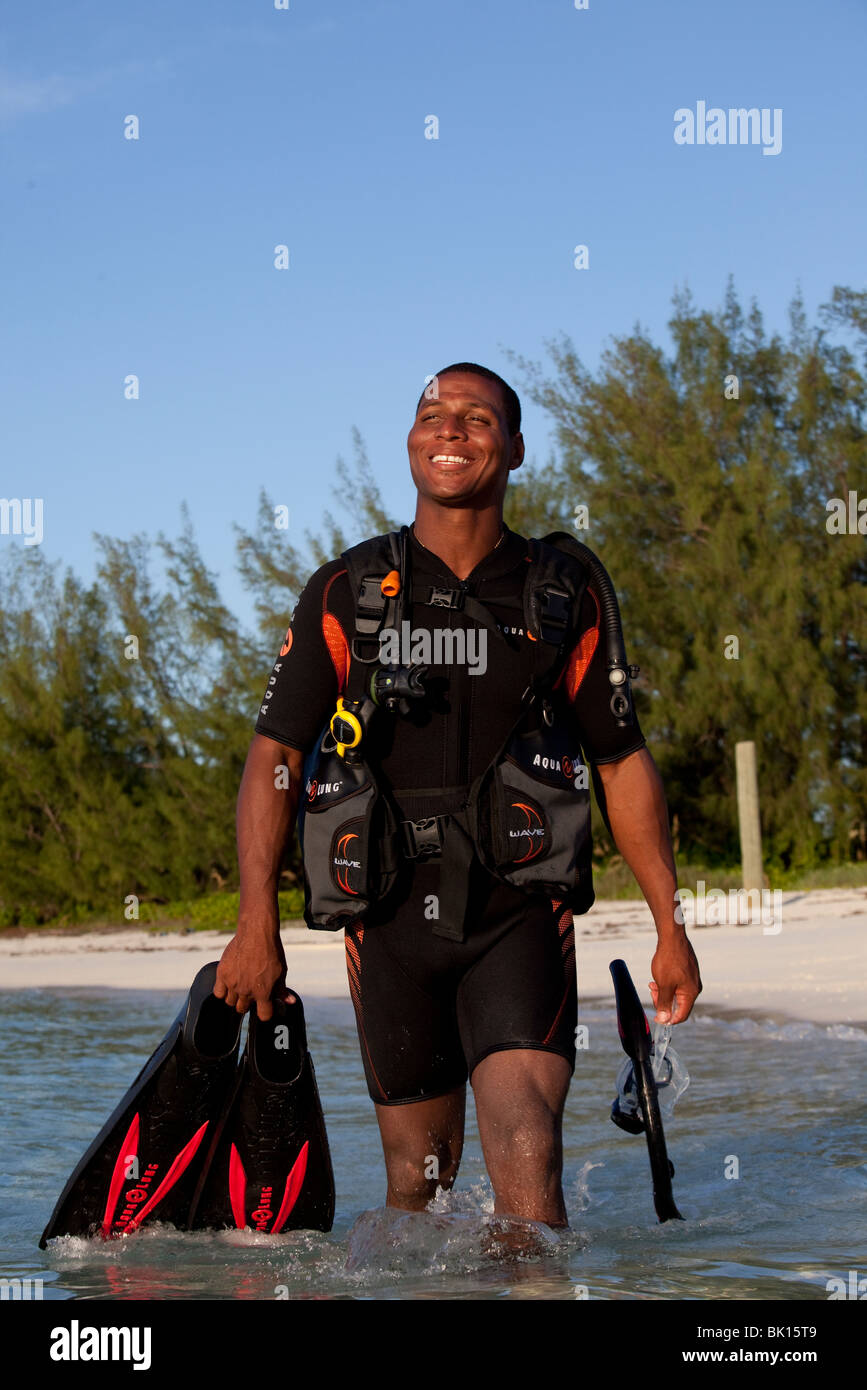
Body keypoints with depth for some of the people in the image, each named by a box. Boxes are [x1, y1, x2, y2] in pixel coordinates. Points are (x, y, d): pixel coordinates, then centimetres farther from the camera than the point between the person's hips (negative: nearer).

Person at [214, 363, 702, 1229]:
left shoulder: (564, 598, 3)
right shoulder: (346, 595, 2)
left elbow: (623, 765, 9)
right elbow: (275, 756, 0)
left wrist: (670, 925, 6)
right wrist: (257, 925, -10)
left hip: (521, 917, -1)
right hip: (390, 924, 1)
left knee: (527, 1156, -18)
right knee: (417, 1175, 8)